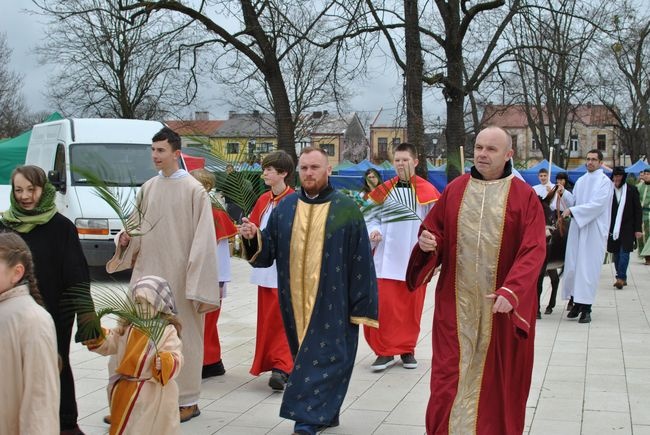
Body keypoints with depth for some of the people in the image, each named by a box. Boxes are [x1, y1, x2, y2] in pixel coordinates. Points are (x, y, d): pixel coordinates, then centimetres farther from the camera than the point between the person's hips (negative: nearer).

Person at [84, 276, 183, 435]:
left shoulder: (167, 331, -12)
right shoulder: (127, 326, 6)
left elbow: (175, 361, -18)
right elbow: (109, 343, 16)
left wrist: (163, 362, -38)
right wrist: (96, 335, -2)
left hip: (153, 393, -6)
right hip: (124, 390, 6)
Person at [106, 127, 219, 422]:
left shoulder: (194, 190, -8)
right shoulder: (148, 188, 9)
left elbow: (203, 239, -10)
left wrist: (198, 284, -14)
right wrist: (125, 238, -3)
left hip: (178, 276, -5)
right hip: (147, 272, 5)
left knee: (181, 336, 5)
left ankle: (187, 401, 18)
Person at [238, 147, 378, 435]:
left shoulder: (346, 209, -4)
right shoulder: (285, 208, 7)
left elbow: (360, 261, -6)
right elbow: (267, 254, 9)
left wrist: (361, 306, -9)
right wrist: (253, 238, -13)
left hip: (332, 302, -4)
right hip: (295, 301, 5)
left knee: (323, 358, -5)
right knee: (305, 357, 12)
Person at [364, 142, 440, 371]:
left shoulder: (427, 191, -1)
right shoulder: (384, 190, 4)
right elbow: (373, 217, 8)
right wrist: (374, 231, -13)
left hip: (414, 258, -1)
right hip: (387, 258, 1)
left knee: (411, 306, 8)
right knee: (384, 304, -4)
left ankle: (407, 349, 23)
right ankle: (385, 350, 7)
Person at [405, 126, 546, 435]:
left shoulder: (524, 197, -3)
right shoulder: (454, 190, 6)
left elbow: (533, 250, -11)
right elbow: (433, 231, 10)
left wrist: (512, 291, -25)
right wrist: (428, 242, -15)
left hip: (501, 305, -2)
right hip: (455, 303, 2)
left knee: (495, 380, 9)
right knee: (451, 376, 2)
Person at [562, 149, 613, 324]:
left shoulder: (605, 182, -4)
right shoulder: (581, 181, 16)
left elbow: (597, 204, -14)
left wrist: (572, 211, -16)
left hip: (594, 230, -6)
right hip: (577, 228, 6)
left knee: (588, 268, -7)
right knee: (572, 265, 3)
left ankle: (586, 307, -4)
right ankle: (576, 302, 13)